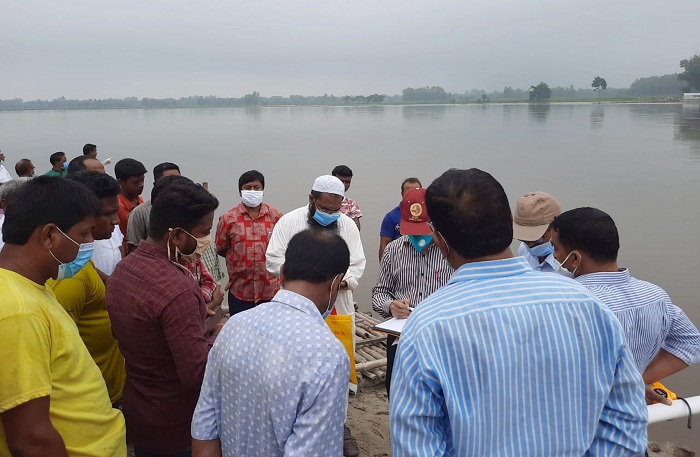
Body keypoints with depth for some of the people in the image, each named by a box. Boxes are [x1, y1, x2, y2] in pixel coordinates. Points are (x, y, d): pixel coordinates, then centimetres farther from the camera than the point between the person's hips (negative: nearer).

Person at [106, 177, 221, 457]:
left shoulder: (123, 268, -2)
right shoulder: (177, 289, -31)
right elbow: (197, 373, -29)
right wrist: (215, 335, -12)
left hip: (136, 413, 8)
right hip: (176, 426, -8)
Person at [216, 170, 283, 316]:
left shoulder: (275, 216, 0)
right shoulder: (228, 219, -2)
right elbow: (220, 249, 7)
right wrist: (239, 259, 4)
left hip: (271, 289, 1)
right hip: (239, 291, 0)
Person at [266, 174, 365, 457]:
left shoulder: (348, 225, 0)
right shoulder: (288, 222, -5)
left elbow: (357, 265, -1)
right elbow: (273, 260, -8)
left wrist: (342, 281, -21)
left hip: (337, 309, 2)